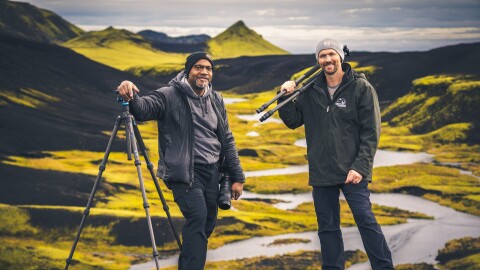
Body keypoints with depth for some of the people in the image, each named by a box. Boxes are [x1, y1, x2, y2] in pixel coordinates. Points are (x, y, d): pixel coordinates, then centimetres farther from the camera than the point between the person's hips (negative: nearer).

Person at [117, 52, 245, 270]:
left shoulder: (216, 100, 11)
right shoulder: (170, 96, -7)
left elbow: (227, 139, 15)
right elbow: (144, 108, -24)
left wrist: (237, 177, 12)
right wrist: (131, 97, -48)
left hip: (212, 172, 6)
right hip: (184, 172, -6)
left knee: (207, 224, 10)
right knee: (197, 217, -23)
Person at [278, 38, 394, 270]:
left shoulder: (361, 88, -4)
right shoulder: (310, 90, 8)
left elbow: (371, 133, -7)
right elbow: (293, 121, 11)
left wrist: (360, 167, -15)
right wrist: (286, 98, -6)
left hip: (352, 172, -4)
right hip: (321, 172, 4)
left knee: (365, 220, -9)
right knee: (327, 227, 10)